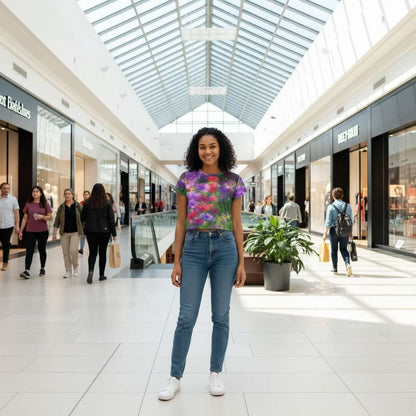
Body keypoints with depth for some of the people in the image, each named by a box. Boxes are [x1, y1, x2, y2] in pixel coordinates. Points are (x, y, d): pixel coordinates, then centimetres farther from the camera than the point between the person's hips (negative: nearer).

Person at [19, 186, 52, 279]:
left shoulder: (45, 204, 2)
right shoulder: (28, 204, 6)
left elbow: (50, 217, 0)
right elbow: (25, 218, 8)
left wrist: (42, 216, -20)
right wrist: (21, 231, 6)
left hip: (43, 231, 0)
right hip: (30, 231, 1)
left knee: (42, 250, 10)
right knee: (29, 251, -7)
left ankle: (42, 269, 23)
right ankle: (27, 271, -12)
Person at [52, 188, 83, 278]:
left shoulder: (78, 206, 1)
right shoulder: (61, 207, 5)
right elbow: (57, 221, 6)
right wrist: (54, 233, 1)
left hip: (75, 232, -2)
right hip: (64, 233, 3)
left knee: (73, 250, -14)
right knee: (65, 252, 3)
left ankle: (75, 267, 11)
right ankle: (68, 271, 14)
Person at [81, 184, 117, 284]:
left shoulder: (87, 203, -1)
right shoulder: (107, 203, -5)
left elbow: (82, 218, 3)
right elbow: (111, 219, -6)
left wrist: (85, 232, 13)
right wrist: (114, 234, -2)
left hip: (91, 231, 1)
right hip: (104, 231, -1)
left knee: (92, 252, 6)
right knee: (103, 253, 10)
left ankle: (90, 270, -18)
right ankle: (101, 275, 17)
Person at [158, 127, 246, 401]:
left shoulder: (233, 182, 4)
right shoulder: (187, 180, 5)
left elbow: (237, 224, 6)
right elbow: (181, 223, 5)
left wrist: (241, 263, 2)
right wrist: (176, 261, 2)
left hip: (225, 248, 1)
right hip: (194, 248, 0)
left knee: (221, 315, 9)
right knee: (186, 316, 2)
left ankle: (216, 374, 26)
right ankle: (175, 377, 18)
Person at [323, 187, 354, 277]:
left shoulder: (331, 206, -9)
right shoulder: (348, 206, 1)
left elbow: (328, 221, -12)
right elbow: (351, 220, 5)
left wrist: (325, 233, -6)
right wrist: (351, 232, 15)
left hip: (334, 230, -3)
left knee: (334, 250, 12)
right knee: (343, 249, 13)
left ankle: (335, 267, 24)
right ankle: (347, 264, -11)